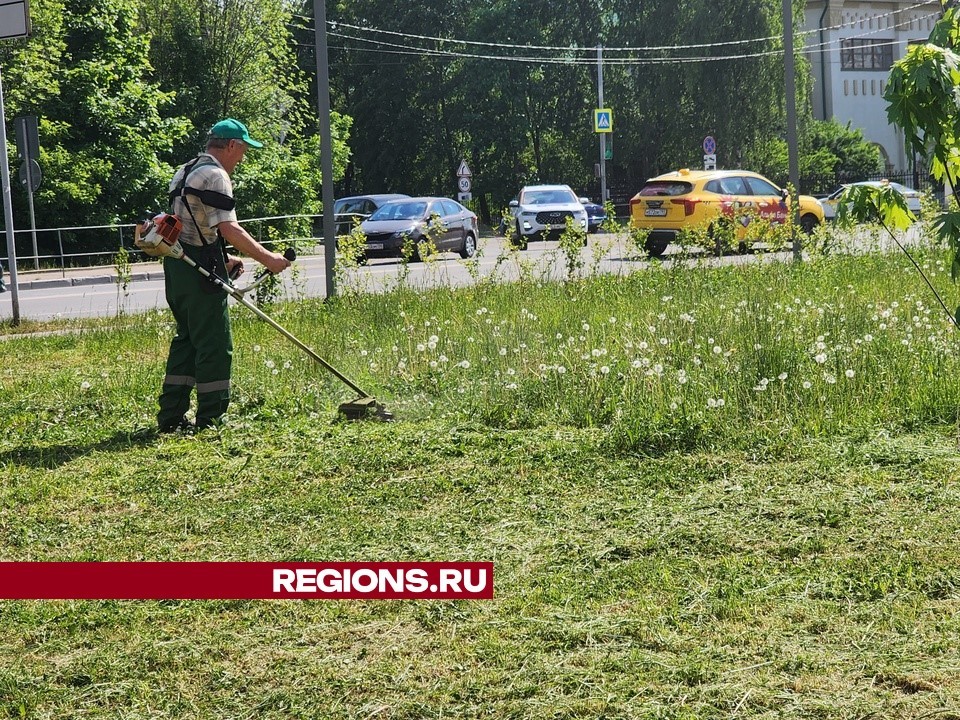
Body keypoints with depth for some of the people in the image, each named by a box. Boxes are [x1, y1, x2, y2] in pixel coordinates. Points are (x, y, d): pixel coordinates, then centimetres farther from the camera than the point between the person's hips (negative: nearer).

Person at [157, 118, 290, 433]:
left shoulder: (185, 172, 19)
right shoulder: (215, 175, -13)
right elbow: (229, 229, -21)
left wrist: (222, 260, 23)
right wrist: (267, 258, -17)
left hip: (177, 265, 10)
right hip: (201, 271, -10)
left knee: (187, 339, 15)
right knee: (214, 344, -4)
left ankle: (171, 416, 15)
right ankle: (210, 418, -2)